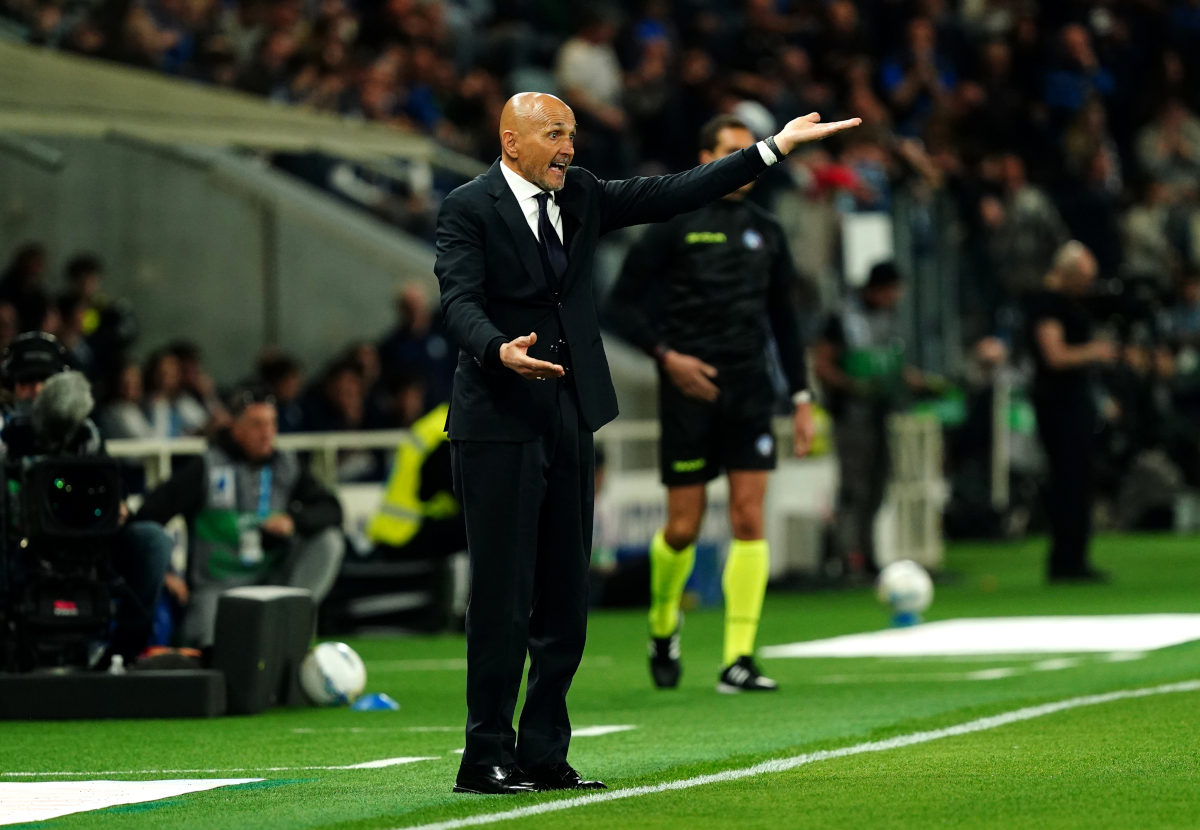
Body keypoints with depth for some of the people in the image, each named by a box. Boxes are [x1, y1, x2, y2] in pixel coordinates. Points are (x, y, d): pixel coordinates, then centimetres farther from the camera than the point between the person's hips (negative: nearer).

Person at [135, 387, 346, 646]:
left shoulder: (286, 465, 5)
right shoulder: (208, 467, -7)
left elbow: (330, 510, -2)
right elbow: (152, 512, -10)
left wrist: (294, 520, -23)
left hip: (269, 575, 5)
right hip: (218, 584, -5)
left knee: (329, 539, -17)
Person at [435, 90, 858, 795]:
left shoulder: (580, 196, 13)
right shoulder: (470, 209, -6)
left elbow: (673, 195, 13)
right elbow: (460, 301, -18)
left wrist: (776, 147, 10)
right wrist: (500, 351, -39)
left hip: (569, 420, 7)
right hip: (500, 426, -7)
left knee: (565, 597, 8)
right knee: (504, 595, -7)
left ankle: (544, 755, 14)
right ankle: (487, 758, -2)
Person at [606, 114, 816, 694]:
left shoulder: (765, 232, 11)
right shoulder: (675, 227, -3)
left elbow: (785, 319, 18)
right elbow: (622, 304, -2)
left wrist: (801, 396, 12)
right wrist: (667, 355, -16)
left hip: (749, 389, 3)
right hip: (689, 391, -3)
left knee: (750, 520, -7)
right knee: (684, 527, 0)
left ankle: (738, 660, -6)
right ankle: (663, 625, 29)